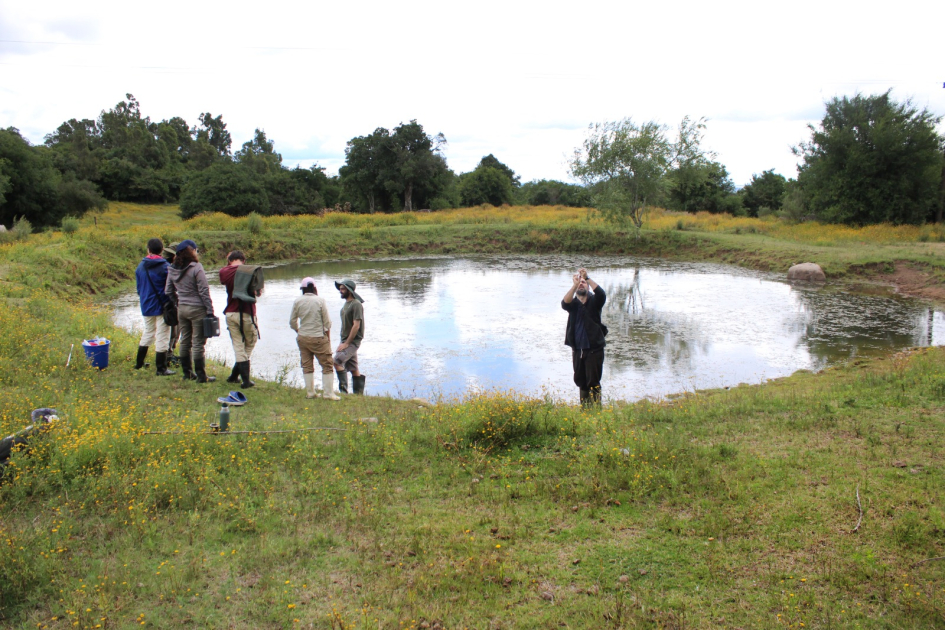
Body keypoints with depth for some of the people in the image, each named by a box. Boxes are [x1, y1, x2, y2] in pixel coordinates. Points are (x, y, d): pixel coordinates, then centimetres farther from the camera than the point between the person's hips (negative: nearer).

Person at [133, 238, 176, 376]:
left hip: (146, 306, 5)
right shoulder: (164, 266, -13)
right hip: (162, 306, -5)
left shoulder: (140, 266, 3)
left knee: (147, 333, 22)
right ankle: (161, 369, 3)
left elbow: (138, 286, 11)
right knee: (162, 336, 1)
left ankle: (139, 363, 31)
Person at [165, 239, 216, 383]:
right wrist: (209, 310, -12)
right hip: (197, 309, -6)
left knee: (185, 341, 15)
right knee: (198, 343, -2)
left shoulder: (172, 270, 5)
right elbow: (204, 291, -15)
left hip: (182, 309, 7)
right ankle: (201, 376, 2)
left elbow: (168, 291, 11)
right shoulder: (196, 268, -15)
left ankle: (187, 373, 23)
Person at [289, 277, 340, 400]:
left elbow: (292, 322, 5)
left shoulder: (297, 301, -1)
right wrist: (328, 337, 8)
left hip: (302, 338, 4)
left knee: (307, 366, 12)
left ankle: (310, 392, 17)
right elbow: (327, 322, -5)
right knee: (327, 365, 4)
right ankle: (328, 393, 3)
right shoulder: (320, 301, -9)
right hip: (318, 338, -4)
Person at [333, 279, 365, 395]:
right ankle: (358, 393, 15)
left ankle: (343, 389, -20)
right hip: (345, 341, 9)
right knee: (353, 369, 10)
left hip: (353, 341, -9)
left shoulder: (356, 304, -14)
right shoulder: (346, 303, 15)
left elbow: (356, 325, -20)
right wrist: (342, 342, 13)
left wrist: (346, 343, -19)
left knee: (337, 361, -22)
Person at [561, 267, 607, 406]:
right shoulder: (573, 304, 7)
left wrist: (587, 278, -24)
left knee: (593, 382, -6)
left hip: (594, 349, -3)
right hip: (577, 349, 3)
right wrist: (575, 284, -27)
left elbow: (601, 294, -20)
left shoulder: (594, 302, 3)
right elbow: (565, 303, -16)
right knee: (580, 381, 11)